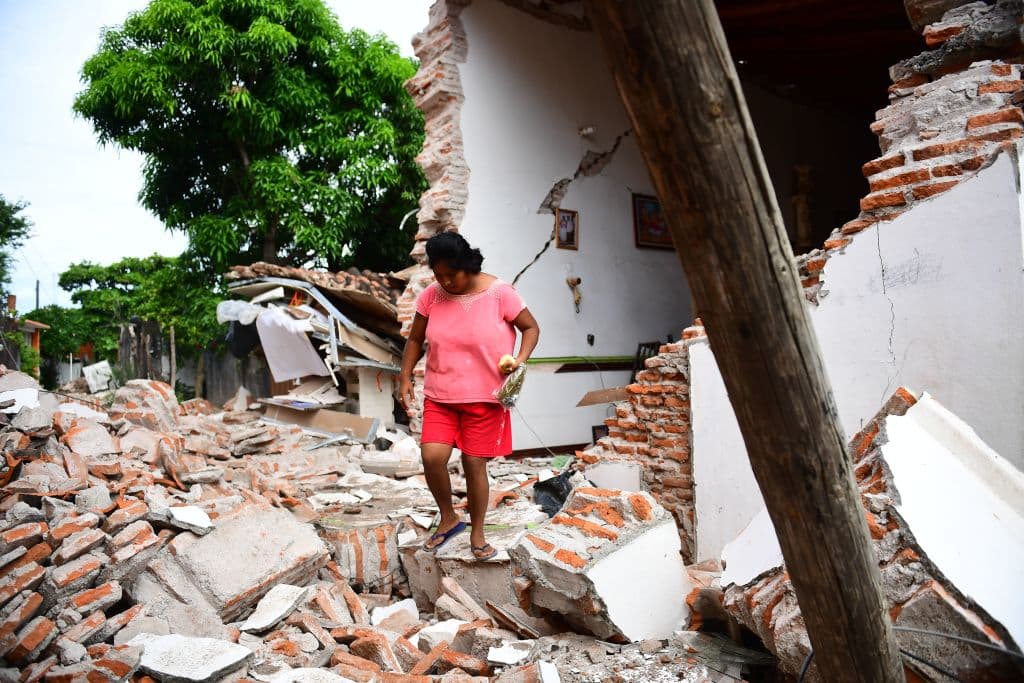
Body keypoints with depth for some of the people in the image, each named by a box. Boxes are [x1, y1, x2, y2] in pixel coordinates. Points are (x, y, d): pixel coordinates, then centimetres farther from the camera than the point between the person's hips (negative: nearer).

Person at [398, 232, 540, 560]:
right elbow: (415, 339, 9)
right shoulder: (430, 296, -2)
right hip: (439, 396, 3)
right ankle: (448, 518, 15)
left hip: (484, 398, -2)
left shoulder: (499, 293, -11)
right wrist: (405, 378, 1)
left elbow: (531, 327, -1)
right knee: (432, 456, -12)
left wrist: (520, 359, -18)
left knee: (474, 463, 2)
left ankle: (477, 534, 24)